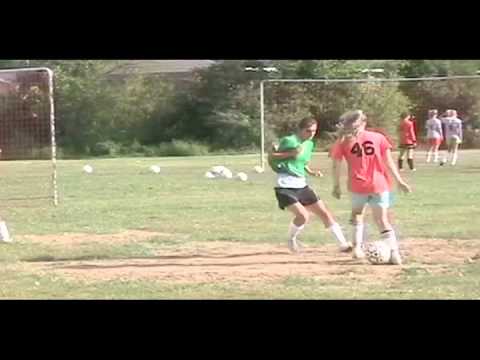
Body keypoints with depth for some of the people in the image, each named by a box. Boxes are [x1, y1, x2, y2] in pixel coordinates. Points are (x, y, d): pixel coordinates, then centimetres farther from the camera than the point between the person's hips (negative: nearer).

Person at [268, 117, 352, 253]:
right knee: (303, 215, -22)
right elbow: (271, 157, -11)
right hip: (286, 186, -8)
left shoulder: (310, 144, 12)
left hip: (302, 185, 8)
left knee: (325, 213, 2)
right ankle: (291, 240, 6)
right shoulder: (289, 141, -11)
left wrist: (311, 171, 7)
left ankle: (343, 244, 7)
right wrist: (291, 153, -21)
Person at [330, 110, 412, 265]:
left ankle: (357, 247, 9)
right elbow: (389, 161, 2)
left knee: (357, 214, 23)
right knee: (383, 219, 6)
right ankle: (394, 252, -9)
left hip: (358, 185, -1)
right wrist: (399, 180, 5)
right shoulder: (378, 137, 5)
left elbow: (336, 166, 0)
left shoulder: (343, 142, 2)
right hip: (380, 185, 1)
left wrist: (336, 185, 10)